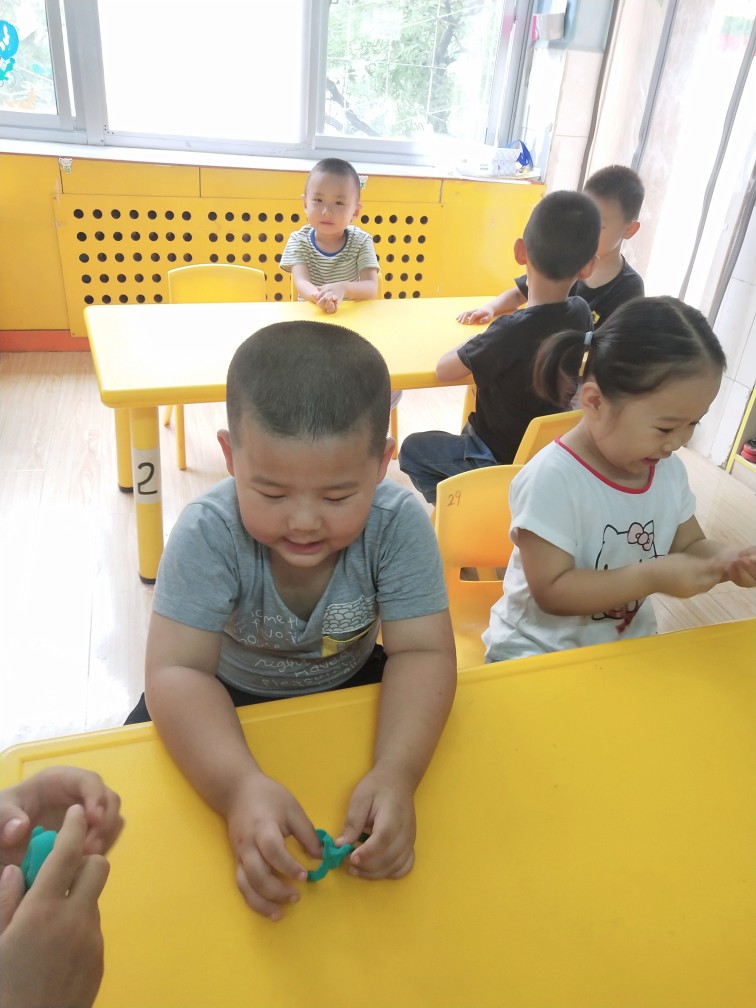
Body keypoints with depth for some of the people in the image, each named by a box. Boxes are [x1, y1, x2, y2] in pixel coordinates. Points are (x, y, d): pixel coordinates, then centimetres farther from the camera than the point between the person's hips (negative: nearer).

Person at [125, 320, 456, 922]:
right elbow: (178, 671, -34)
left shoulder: (399, 525, -28)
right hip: (227, 700, 0)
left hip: (351, 683, 1)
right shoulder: (207, 535, -31)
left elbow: (422, 653, -28)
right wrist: (239, 785, -51)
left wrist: (396, 772, -45)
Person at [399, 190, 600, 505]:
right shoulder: (581, 313, -11)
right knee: (469, 431, 34)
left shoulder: (513, 331, -32)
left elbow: (444, 370, -20)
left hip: (503, 460, -7)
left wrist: (473, 343, -5)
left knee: (412, 450, 14)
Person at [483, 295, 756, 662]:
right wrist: (652, 577, -29)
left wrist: (726, 560, -12)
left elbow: (690, 545, 9)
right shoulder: (551, 479, -26)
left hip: (628, 643, 6)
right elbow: (552, 592, -26)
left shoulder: (669, 469, -3)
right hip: (537, 649, -6)